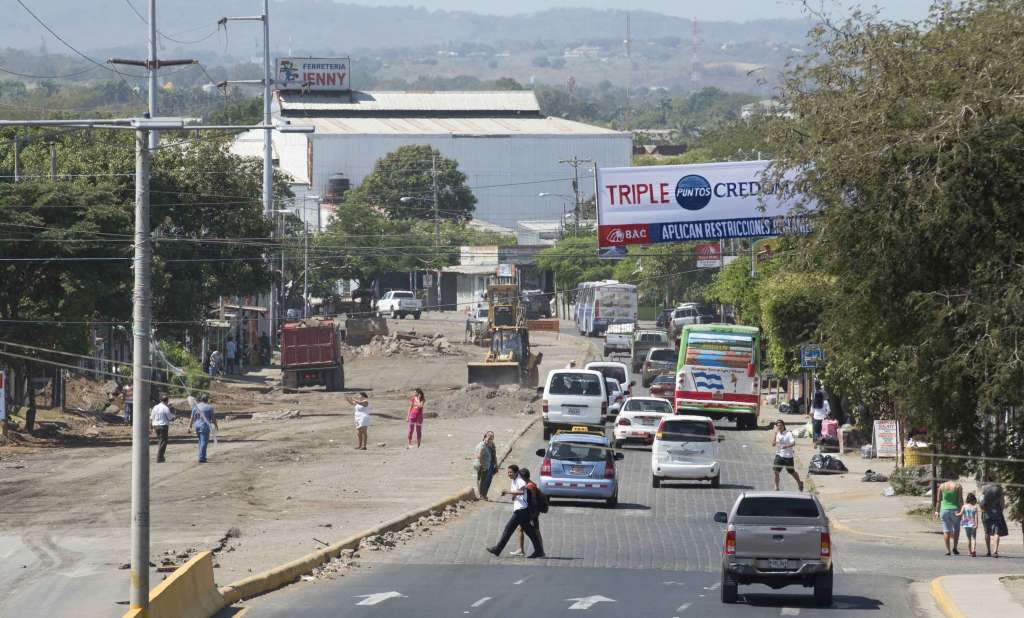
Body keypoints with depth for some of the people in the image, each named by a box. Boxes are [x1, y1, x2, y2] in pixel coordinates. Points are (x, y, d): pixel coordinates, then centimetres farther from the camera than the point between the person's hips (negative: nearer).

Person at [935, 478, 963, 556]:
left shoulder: (942, 486, 5)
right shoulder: (958, 486, -2)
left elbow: (939, 500, 6)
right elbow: (960, 499, -9)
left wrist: (937, 511, 13)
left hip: (944, 510, 1)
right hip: (955, 510, -1)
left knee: (946, 531, 5)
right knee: (956, 529, 15)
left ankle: (947, 550, -1)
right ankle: (955, 547, 2)